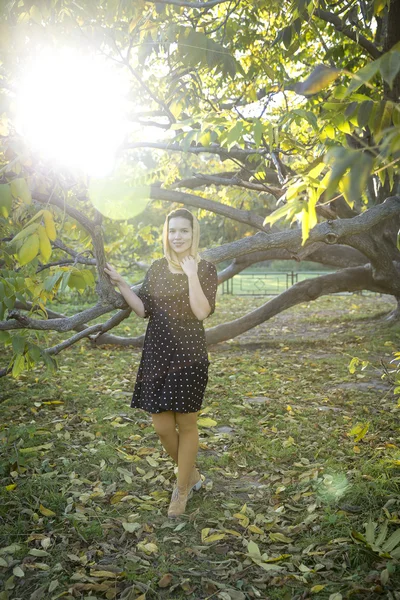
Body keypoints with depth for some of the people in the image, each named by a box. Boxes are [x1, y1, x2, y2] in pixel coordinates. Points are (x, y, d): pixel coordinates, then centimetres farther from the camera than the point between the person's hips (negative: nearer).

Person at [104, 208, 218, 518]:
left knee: (186, 425, 6)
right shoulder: (157, 268, 9)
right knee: (163, 428, 8)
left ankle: (182, 489, 27)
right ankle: (191, 474, 35)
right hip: (157, 355, 4)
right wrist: (120, 283, 0)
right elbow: (144, 309, 7)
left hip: (189, 356, -4)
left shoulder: (206, 269, -4)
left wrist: (191, 274, -19)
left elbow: (202, 312, -17)